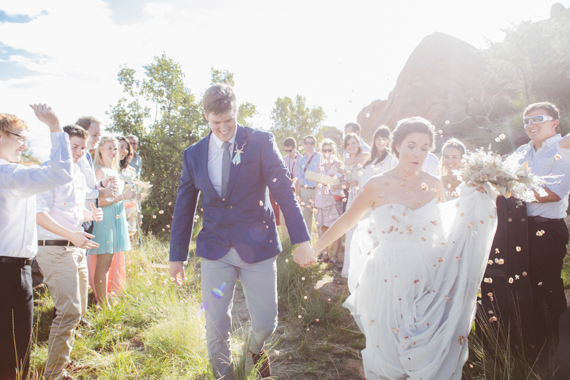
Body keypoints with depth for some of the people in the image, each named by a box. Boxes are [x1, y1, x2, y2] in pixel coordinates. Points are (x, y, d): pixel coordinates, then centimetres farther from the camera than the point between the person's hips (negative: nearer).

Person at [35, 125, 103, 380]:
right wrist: (71, 235, -27)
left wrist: (90, 214, 3)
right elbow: (39, 214, -19)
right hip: (55, 250, -9)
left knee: (78, 310, 15)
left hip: (77, 249, 9)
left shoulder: (79, 176, 16)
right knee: (69, 310, -11)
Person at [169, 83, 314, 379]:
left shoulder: (260, 142, -4)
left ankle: (255, 350, 43)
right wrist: (177, 256, 11)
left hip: (257, 247, -2)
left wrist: (302, 240, -15)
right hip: (215, 251, 2)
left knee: (265, 323, 6)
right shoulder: (193, 154, 5)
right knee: (216, 326, 6)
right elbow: (184, 208, 10)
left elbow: (284, 191, -8)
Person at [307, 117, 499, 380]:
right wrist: (315, 249, 3)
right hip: (389, 280, -3)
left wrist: (474, 199, 4)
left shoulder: (434, 185, 3)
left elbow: (449, 225, 15)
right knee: (388, 350, 13)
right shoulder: (378, 185, -8)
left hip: (429, 280, 3)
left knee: (432, 353, 9)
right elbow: (346, 221, 0)